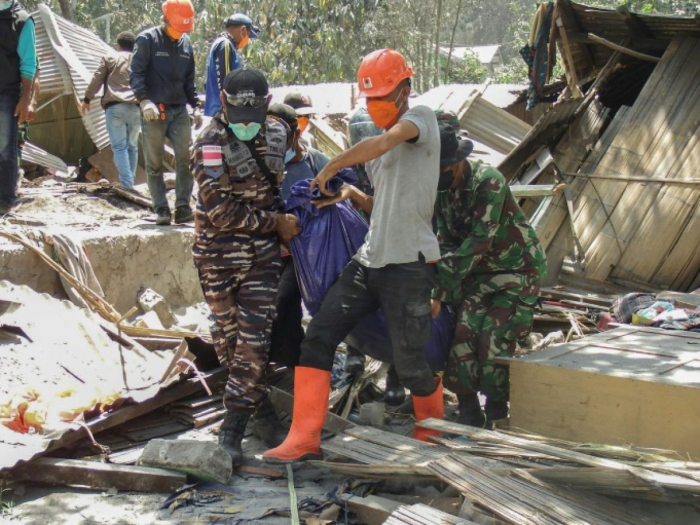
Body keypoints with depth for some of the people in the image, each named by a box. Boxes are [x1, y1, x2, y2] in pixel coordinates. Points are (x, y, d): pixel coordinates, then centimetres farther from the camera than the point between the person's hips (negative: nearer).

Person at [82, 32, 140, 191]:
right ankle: (130, 181, 16)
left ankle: (126, 183, -13)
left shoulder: (109, 58, 10)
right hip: (136, 107, 3)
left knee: (119, 146, -4)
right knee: (132, 146, 13)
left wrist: (87, 100, 16)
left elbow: (96, 80, 8)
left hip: (115, 107, -3)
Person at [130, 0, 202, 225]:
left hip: (179, 111, 4)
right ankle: (161, 210, 4)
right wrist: (144, 100, -22)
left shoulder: (186, 43, 14)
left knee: (186, 159, -5)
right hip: (153, 111, -4)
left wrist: (195, 106, 12)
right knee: (155, 163, -1)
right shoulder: (147, 40, -3)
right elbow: (135, 74, -8)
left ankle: (183, 207, 0)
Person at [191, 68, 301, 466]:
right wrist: (277, 223, -13)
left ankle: (233, 429, 3)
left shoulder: (277, 132, 2)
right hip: (219, 256, -3)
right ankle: (262, 408, 24)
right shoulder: (211, 145, -14)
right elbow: (222, 212, -18)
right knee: (228, 339, 6)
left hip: (263, 254, 3)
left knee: (254, 341, -5)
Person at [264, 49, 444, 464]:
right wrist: (351, 195, 14)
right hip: (369, 259, 8)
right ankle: (305, 438, 2)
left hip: (409, 264, -8)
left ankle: (433, 432, 30)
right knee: (318, 337, -2)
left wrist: (330, 170, -13)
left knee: (411, 363, 0)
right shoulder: (384, 150, 19)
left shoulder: (422, 118, -5)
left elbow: (380, 144, -24)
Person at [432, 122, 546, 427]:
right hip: (480, 270, 6)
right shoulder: (440, 190, -2)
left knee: (494, 334, -16)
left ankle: (496, 413, 1)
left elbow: (478, 241, -29)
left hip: (519, 268, -5)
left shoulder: (487, 182, -24)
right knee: (465, 328, -13)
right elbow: (447, 244, -1)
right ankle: (470, 414, -4)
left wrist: (440, 293, -30)